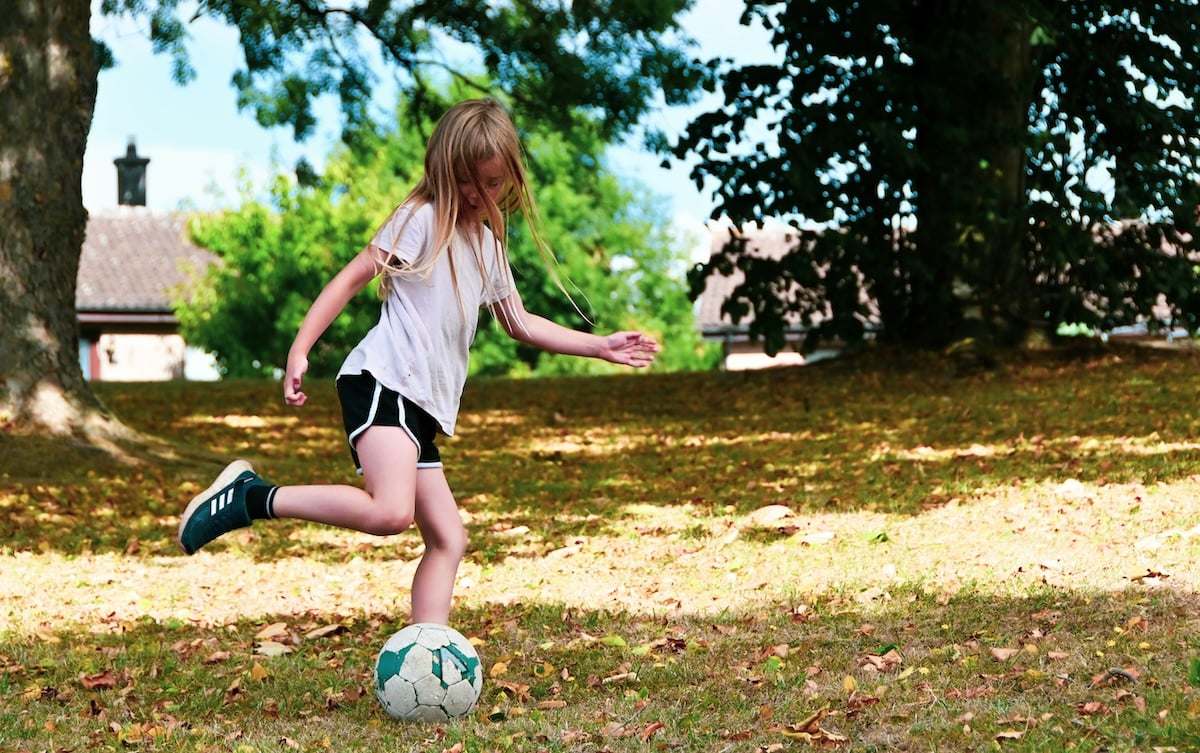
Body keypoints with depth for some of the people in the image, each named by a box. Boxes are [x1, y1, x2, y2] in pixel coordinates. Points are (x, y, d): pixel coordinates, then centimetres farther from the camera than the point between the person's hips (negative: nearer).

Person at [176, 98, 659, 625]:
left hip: (422, 407, 9)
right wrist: (300, 350, -15)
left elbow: (519, 323, 35)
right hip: (381, 382, -9)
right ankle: (250, 497, -18)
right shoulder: (423, 218, -1)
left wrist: (600, 346, 30)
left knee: (448, 540, 4)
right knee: (390, 512, -29)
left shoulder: (488, 244, 24)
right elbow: (352, 278, -5)